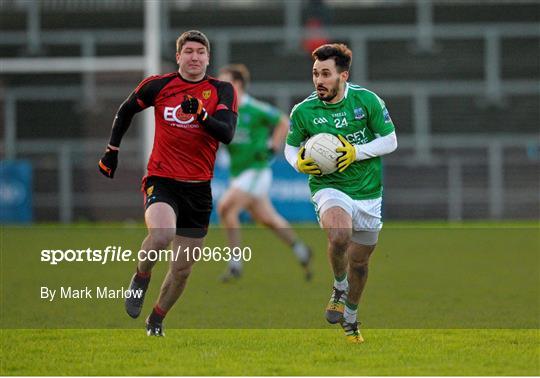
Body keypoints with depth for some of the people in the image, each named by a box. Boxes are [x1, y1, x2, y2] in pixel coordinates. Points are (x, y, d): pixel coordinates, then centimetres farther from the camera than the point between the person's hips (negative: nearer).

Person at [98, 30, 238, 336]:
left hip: (199, 188, 2)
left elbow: (227, 134, -15)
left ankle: (156, 321, 30)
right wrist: (112, 150, 19)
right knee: (162, 234, -33)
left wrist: (200, 114, -30)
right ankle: (141, 277, -3)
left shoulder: (222, 91, 0)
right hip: (162, 181, -2)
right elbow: (126, 111, 18)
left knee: (183, 270, 6)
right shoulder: (158, 85, 0)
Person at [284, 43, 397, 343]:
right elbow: (291, 147, 9)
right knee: (339, 237, -32)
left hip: (368, 192, 2)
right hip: (329, 187, -2)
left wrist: (356, 152, -17)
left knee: (359, 261, 11)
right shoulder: (303, 111, -7)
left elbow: (390, 141, -2)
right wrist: (299, 162, -13)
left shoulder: (367, 101, -9)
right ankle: (339, 289, -2)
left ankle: (350, 318, 37)